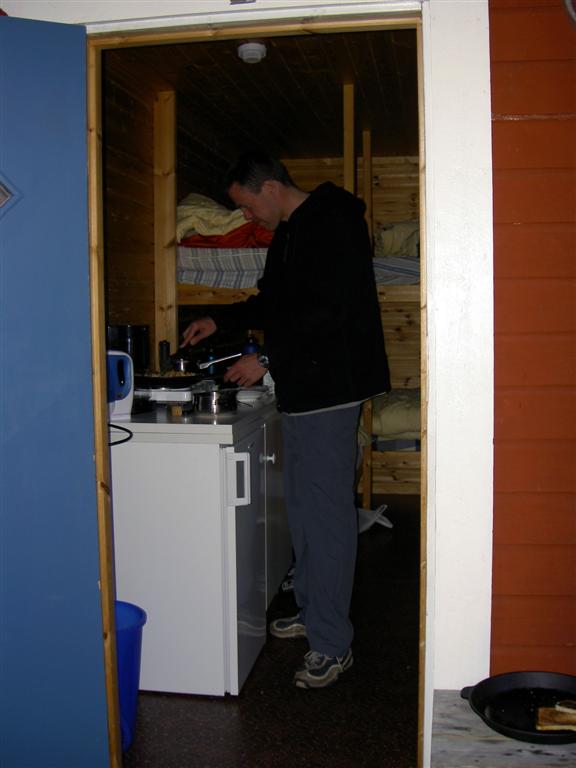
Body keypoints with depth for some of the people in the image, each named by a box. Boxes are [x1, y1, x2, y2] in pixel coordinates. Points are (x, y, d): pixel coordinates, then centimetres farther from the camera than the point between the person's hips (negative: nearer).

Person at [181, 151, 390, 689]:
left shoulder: (332, 224, -13)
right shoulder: (289, 232, 18)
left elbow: (326, 312, -22)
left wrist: (267, 361, -17)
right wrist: (218, 320, 19)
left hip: (328, 389, -10)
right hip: (301, 389, 10)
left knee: (326, 513, -7)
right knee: (303, 505, 16)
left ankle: (332, 644, 2)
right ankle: (311, 611, 30)